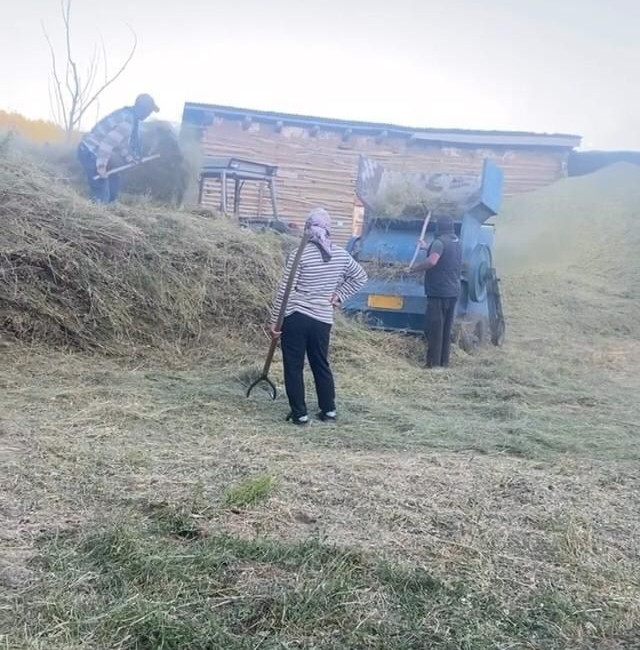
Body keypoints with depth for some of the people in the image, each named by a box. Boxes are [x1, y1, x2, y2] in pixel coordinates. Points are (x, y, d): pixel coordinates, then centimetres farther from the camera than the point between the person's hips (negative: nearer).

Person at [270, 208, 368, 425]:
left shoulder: (300, 255, -11)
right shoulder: (341, 255, 2)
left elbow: (285, 291, -11)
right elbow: (360, 277, 16)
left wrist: (275, 320, -5)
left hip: (295, 318, -4)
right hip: (323, 320, 4)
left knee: (294, 367, 6)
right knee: (321, 365, 18)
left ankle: (299, 414, 10)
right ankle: (329, 410, 25)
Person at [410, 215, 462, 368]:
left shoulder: (440, 241, -13)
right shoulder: (457, 242, 15)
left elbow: (432, 261, -28)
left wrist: (414, 268, -15)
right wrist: (427, 248, 42)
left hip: (439, 292, -9)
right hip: (453, 291, 9)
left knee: (434, 328, -6)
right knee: (446, 329, 12)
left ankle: (434, 364, -7)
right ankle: (444, 362, 16)